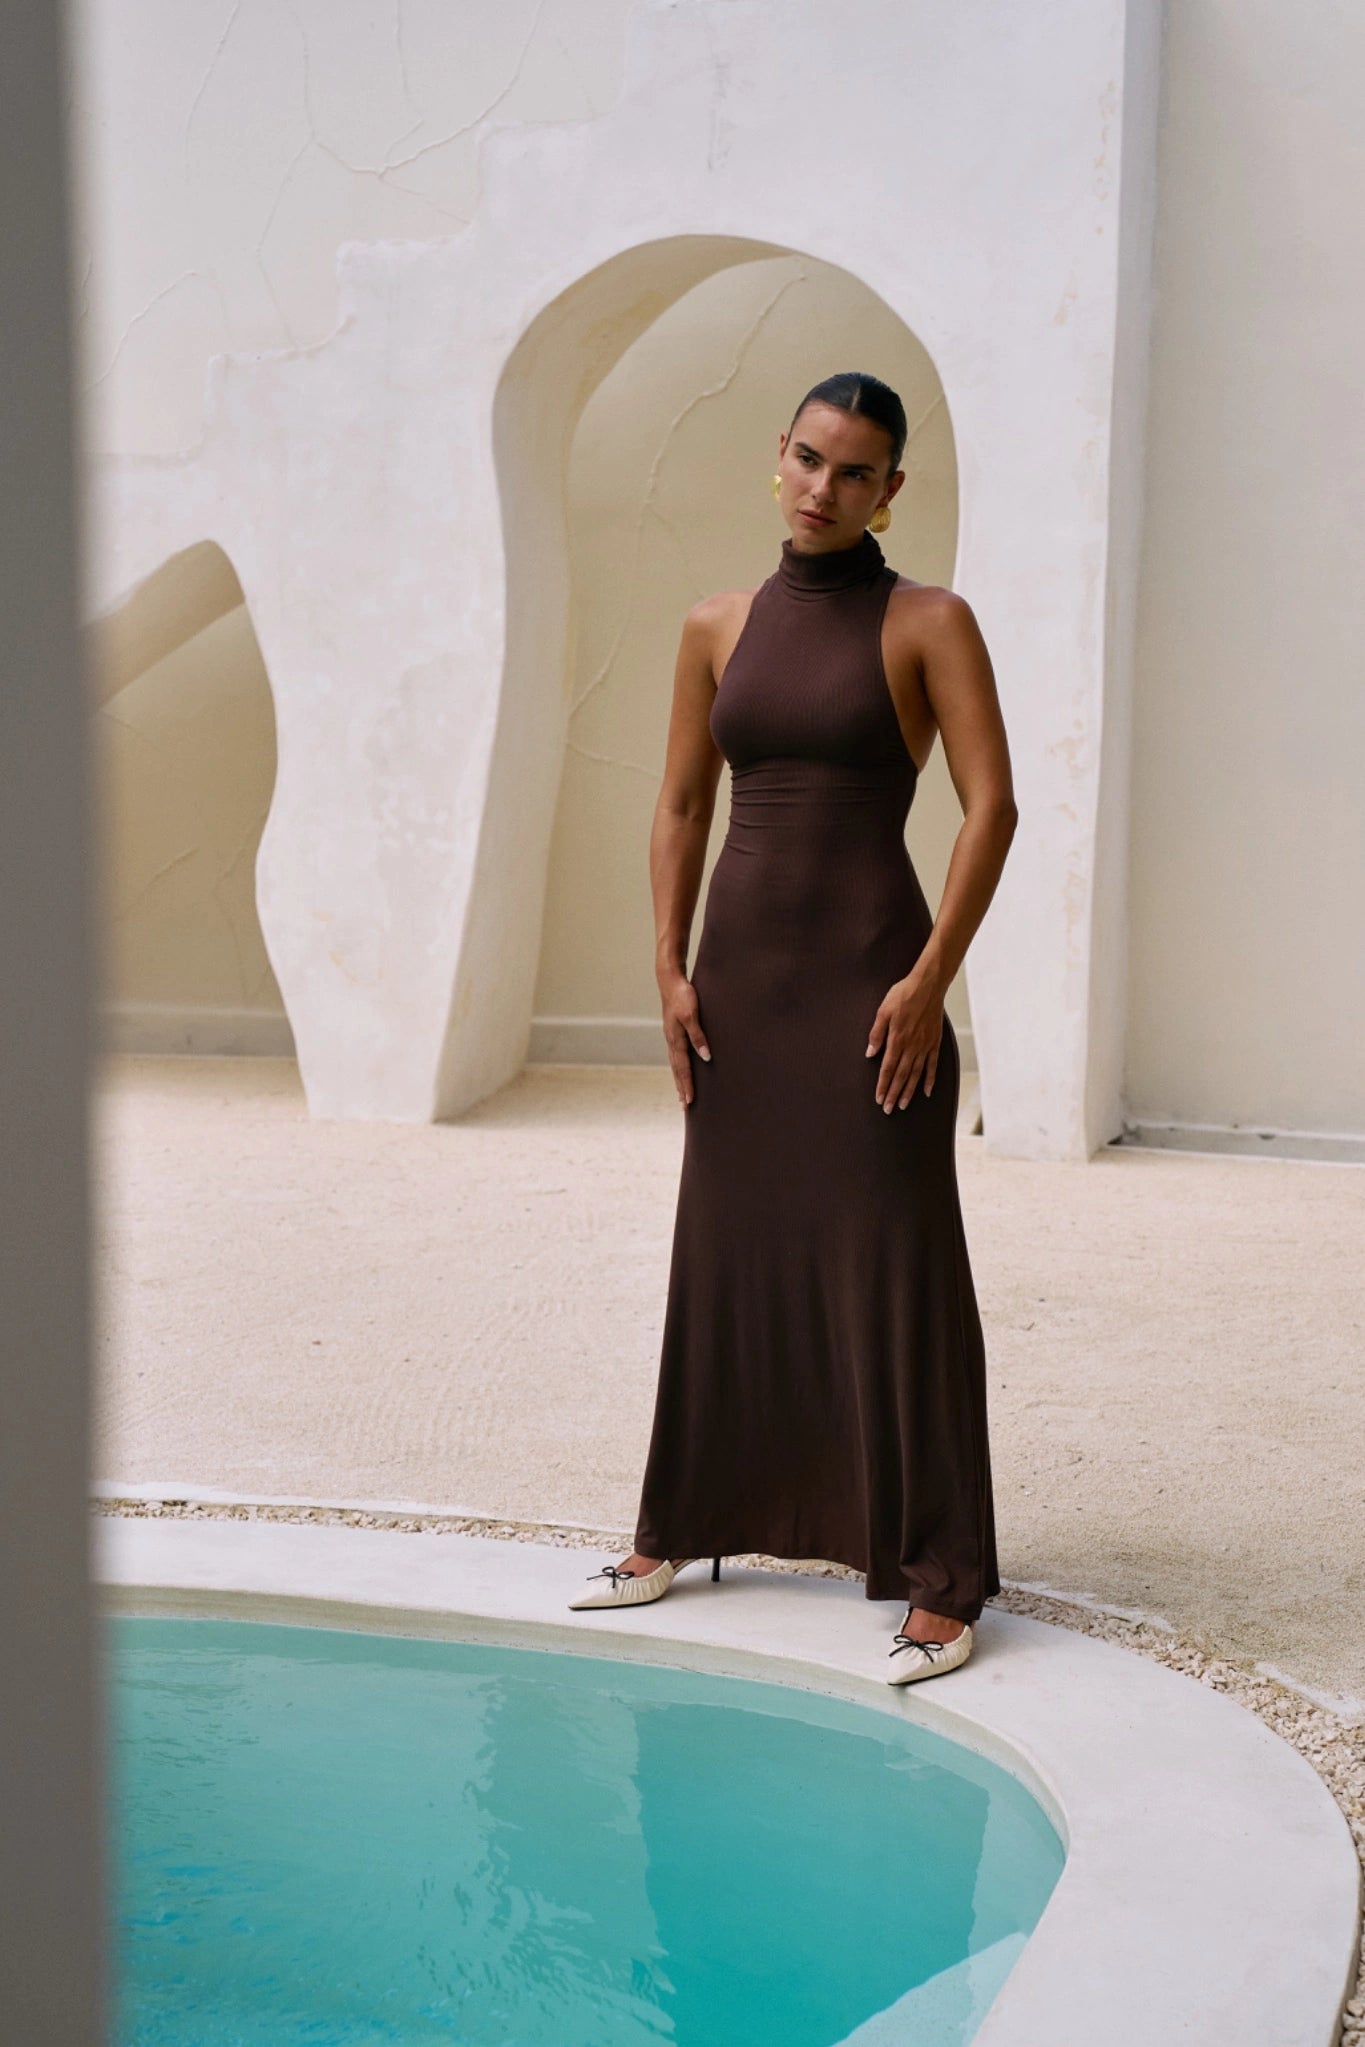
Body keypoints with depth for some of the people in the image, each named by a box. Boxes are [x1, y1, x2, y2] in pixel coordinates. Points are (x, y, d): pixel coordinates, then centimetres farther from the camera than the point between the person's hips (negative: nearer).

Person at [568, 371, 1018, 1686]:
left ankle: (938, 1585, 4)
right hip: (740, 973, 4)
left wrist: (930, 978, -16)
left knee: (894, 1271, -3)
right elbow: (679, 811, 12)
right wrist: (671, 970, 2)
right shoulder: (718, 629, 9)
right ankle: (684, 1526, 27)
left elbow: (991, 807, -9)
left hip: (870, 976, -4)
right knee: (726, 1255, 13)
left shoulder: (929, 624, -3)